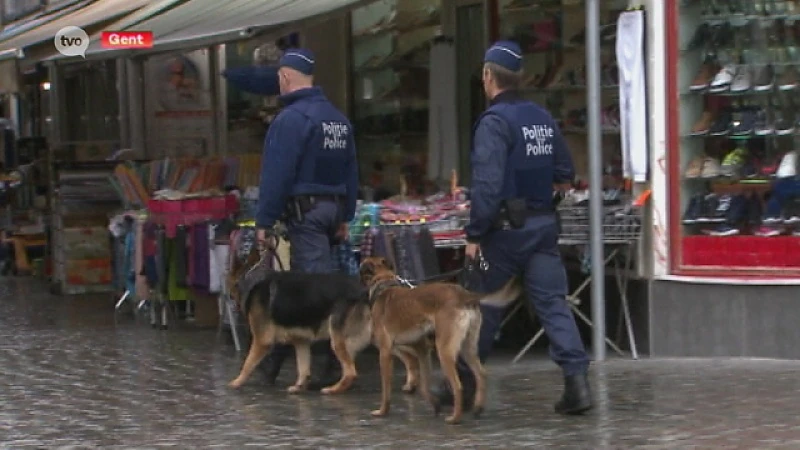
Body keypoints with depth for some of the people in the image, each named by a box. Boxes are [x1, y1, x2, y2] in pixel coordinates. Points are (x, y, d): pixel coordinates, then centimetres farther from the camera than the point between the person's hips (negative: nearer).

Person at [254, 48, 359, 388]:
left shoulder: (292, 118, -13)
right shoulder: (338, 118, 13)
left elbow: (276, 175, -16)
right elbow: (350, 172, 17)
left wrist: (264, 221, -12)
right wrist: (344, 217, 20)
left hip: (305, 210, -9)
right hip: (333, 207, 9)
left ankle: (339, 365, -13)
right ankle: (277, 357, 24)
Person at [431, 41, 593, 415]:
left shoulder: (495, 121, -13)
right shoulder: (543, 118, 9)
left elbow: (487, 184, -20)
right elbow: (565, 173, 15)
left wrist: (474, 235, -16)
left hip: (507, 228, -6)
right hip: (544, 223, 6)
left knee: (485, 307, 7)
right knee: (553, 302, 1)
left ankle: (464, 382, 18)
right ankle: (577, 380, -10)